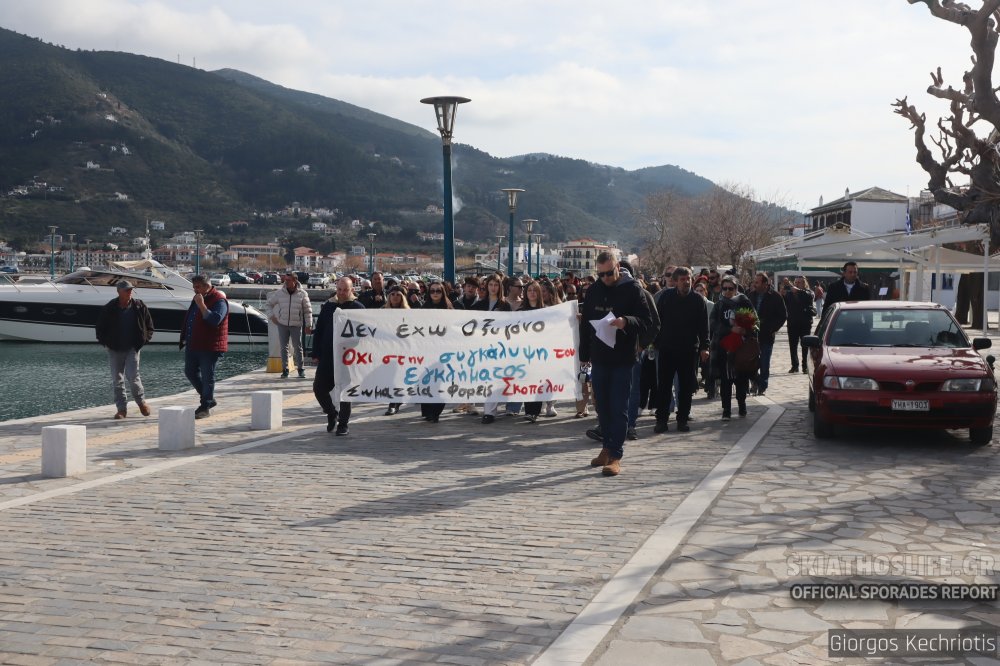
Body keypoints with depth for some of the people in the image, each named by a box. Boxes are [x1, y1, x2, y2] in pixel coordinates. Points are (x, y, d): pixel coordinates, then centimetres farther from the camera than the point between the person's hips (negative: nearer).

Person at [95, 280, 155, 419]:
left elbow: (149, 324, 12)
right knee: (117, 380, 4)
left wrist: (145, 339, 2)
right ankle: (121, 408, 13)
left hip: (132, 348, -1)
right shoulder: (109, 308, -2)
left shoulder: (139, 306, 0)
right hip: (115, 349, 1)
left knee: (132, 376, -12)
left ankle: (141, 401, 11)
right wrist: (105, 341, 0)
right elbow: (100, 327, 9)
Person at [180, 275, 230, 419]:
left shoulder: (219, 300, -13)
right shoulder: (198, 298, 15)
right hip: (193, 345, 9)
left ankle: (205, 407, 5)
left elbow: (215, 320, -28)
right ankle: (208, 399, 26)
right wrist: (186, 338, 22)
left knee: (207, 377, -3)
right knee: (190, 372, 15)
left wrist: (202, 305, -29)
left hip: (209, 347, -9)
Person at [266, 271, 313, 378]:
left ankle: (301, 369, 9)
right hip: (282, 324, 2)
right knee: (284, 348, 5)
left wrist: (308, 325, -2)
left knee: (298, 347, 2)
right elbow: (269, 304, 15)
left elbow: (308, 310, 1)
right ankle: (285, 369, 10)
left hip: (296, 325, -2)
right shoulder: (279, 293, 0)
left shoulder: (302, 294, -4)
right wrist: (272, 316, 6)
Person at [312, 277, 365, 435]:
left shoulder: (358, 309, -2)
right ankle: (332, 414, 27)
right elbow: (318, 331, 11)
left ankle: (343, 424, 12)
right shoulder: (327, 307, 8)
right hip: (327, 357, 4)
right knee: (319, 388, 4)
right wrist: (316, 354, 6)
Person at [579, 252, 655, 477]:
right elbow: (585, 324, 15)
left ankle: (616, 456, -3)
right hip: (599, 358, 5)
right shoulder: (593, 291, 8)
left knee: (619, 408, -4)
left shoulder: (632, 289, -6)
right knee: (602, 406, 12)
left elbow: (647, 321, -9)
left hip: (623, 359, -5)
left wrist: (627, 322, -28)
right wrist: (584, 354, 13)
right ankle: (607, 447, 25)